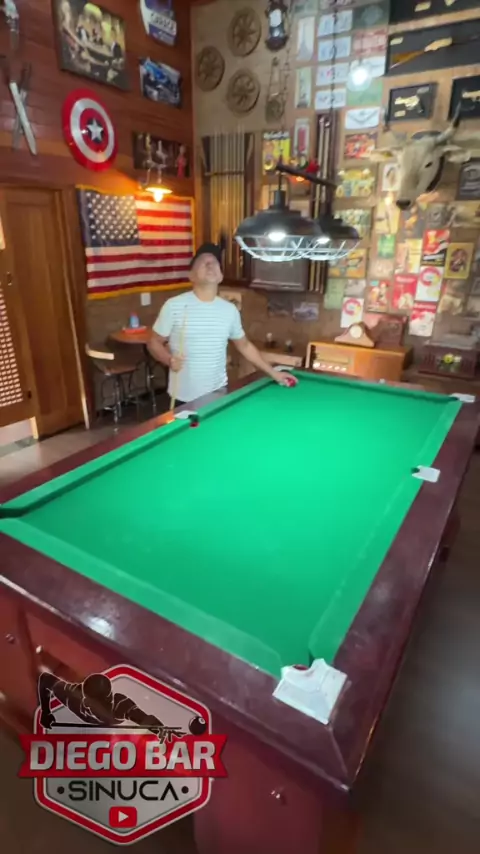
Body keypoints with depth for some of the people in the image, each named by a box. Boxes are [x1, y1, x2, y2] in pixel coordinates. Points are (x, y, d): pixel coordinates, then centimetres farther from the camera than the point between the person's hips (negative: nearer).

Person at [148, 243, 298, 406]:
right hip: (184, 397, -3)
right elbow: (154, 343, 0)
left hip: (219, 394, 3)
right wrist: (169, 359, -22)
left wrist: (273, 373, 12)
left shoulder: (230, 310, 2)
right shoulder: (174, 306, -8)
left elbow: (245, 345, 14)